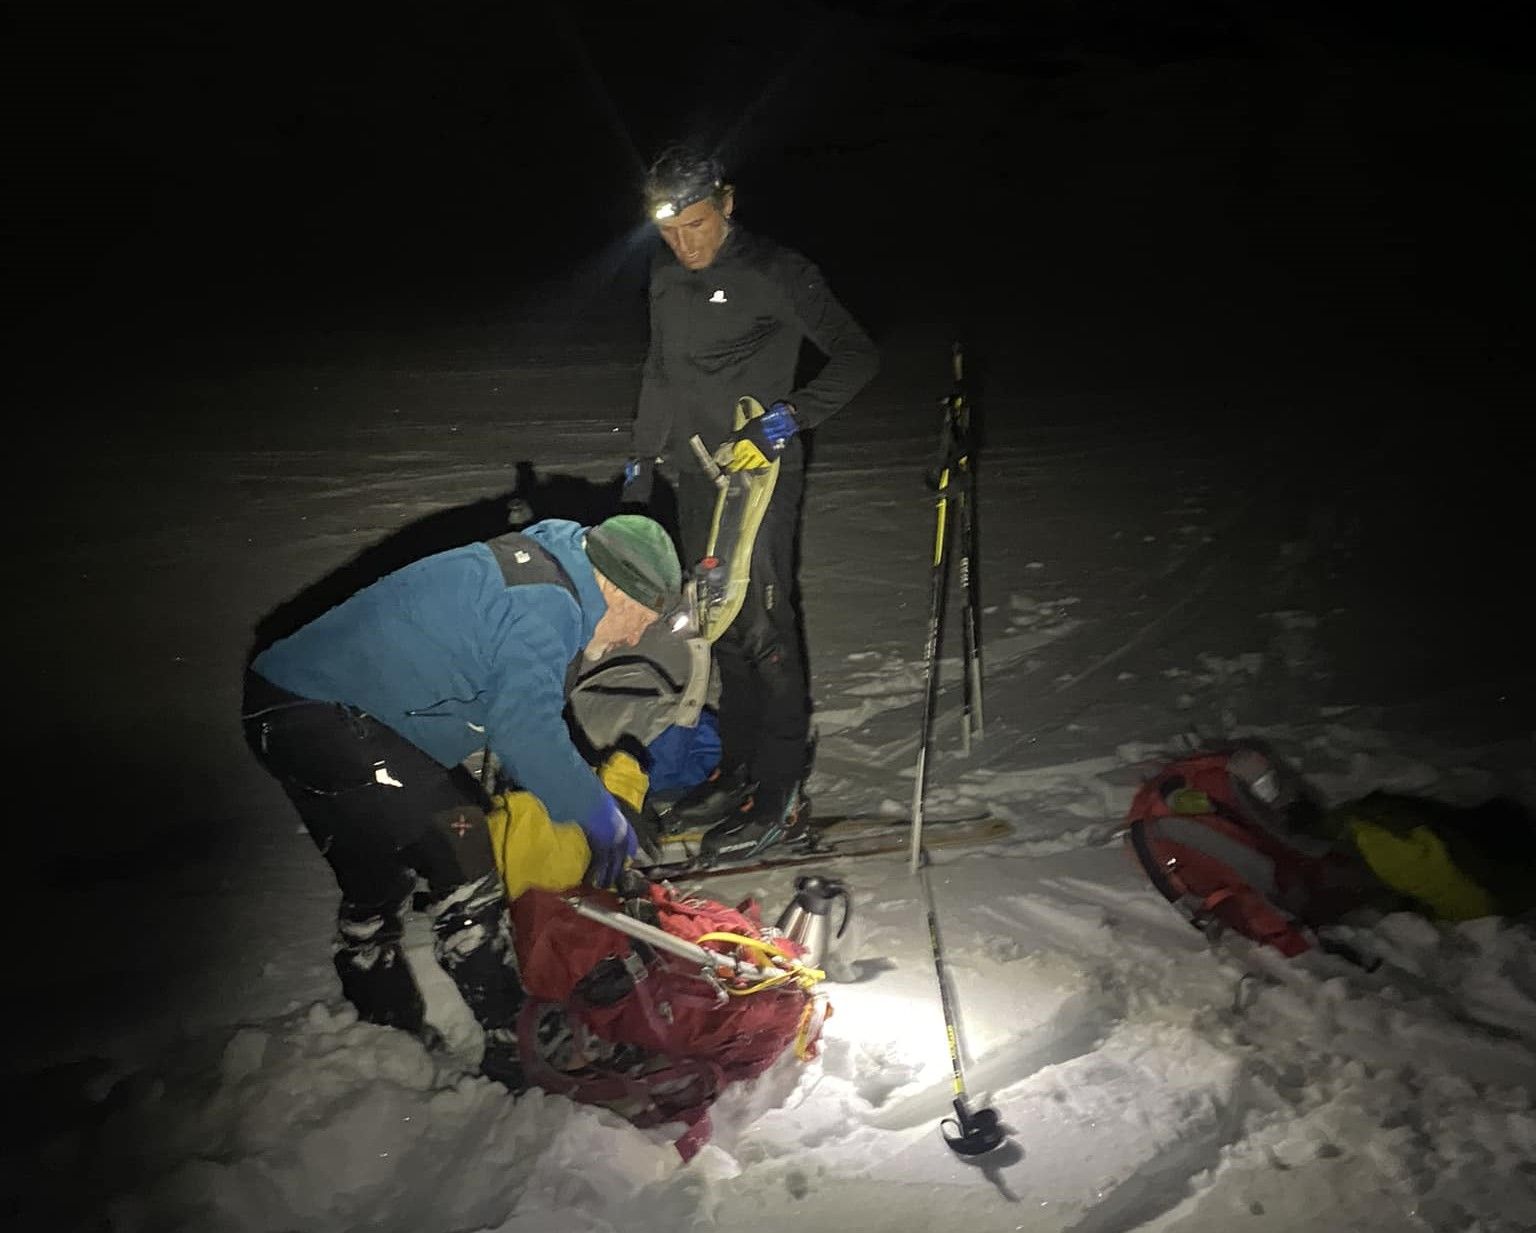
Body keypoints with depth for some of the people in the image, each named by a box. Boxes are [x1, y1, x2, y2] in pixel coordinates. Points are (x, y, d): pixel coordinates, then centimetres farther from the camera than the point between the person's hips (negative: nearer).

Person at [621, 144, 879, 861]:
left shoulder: (776, 274, -9)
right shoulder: (666, 279, 11)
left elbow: (856, 356, -9)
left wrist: (792, 414, -22)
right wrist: (642, 465, 20)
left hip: (760, 473, -7)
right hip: (694, 477, 7)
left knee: (764, 625, -7)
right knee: (722, 626, 11)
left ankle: (779, 788, 1)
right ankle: (740, 768, 21)